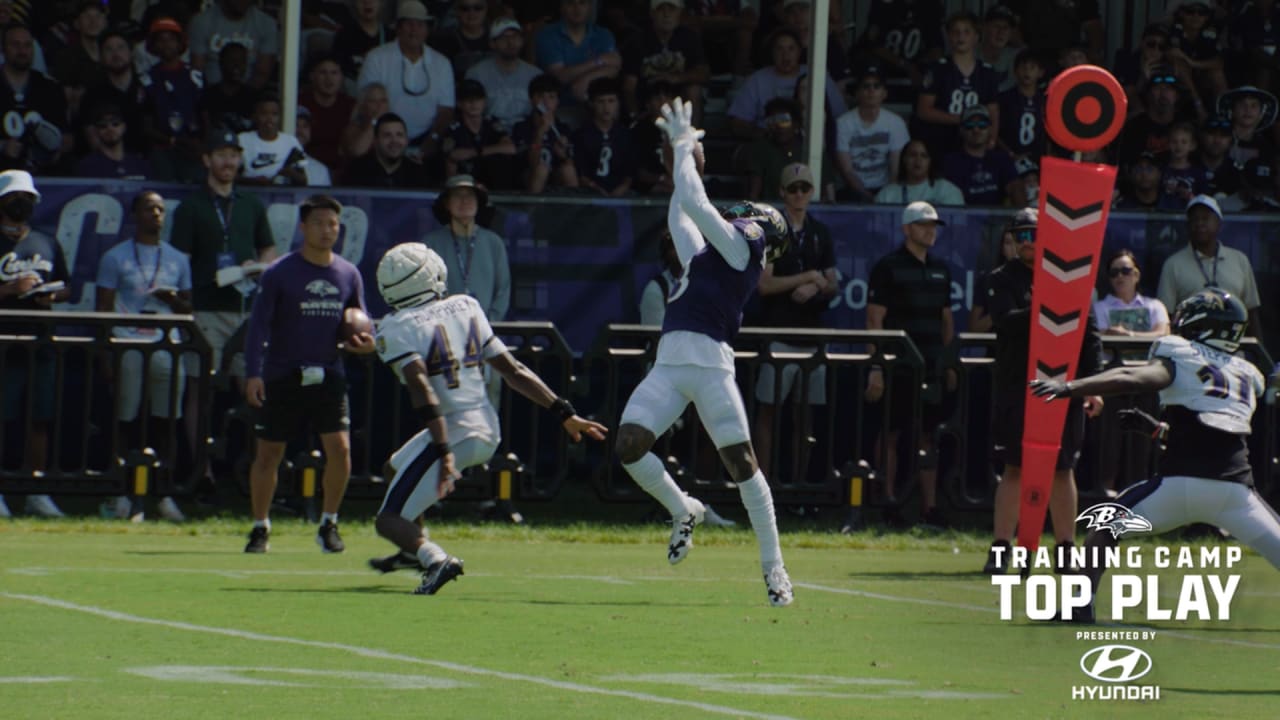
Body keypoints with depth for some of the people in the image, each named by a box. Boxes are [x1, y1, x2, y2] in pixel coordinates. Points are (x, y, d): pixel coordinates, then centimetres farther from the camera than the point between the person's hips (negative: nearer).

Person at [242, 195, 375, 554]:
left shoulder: (348, 274, 6)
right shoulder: (279, 273, -6)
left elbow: (359, 322, 15)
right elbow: (259, 324, -8)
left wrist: (363, 341, -8)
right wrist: (253, 373, -18)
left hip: (328, 376, 2)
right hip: (282, 376, -2)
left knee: (340, 448, -11)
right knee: (268, 454, 4)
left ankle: (328, 525, 6)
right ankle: (260, 528, 21)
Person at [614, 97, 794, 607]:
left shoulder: (740, 250, 3)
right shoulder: (704, 255, 25)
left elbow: (694, 203, -2)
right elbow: (681, 215, 41)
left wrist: (683, 147, 11)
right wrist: (681, 151, 41)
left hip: (708, 363, -7)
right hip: (668, 365, 7)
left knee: (741, 461, -6)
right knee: (630, 446, -11)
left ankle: (773, 566, 0)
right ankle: (683, 511, 13)